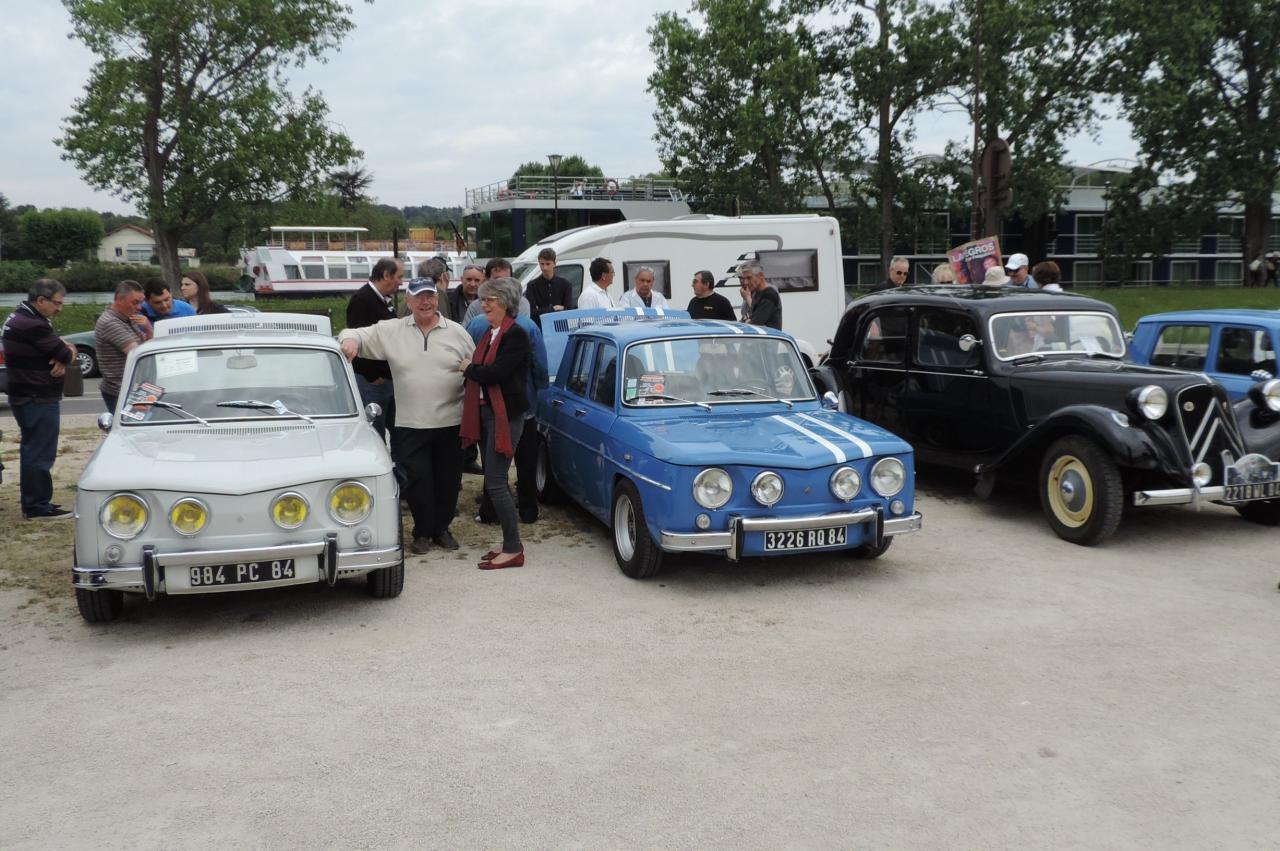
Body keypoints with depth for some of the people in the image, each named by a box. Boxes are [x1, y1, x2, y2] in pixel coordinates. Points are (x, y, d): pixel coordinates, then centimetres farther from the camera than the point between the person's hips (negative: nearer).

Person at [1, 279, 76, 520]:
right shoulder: (33, 325, -21)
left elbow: (60, 350, 10)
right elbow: (66, 354, -20)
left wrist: (61, 357, -12)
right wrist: (66, 355, 3)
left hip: (24, 397, 11)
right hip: (39, 400, -11)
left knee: (32, 451, 18)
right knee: (41, 454, -5)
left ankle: (32, 503, 27)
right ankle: (38, 507, 0)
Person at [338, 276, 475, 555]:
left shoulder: (457, 332, 5)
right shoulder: (391, 331, 3)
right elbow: (360, 334, 4)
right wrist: (350, 339, -19)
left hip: (451, 422, 1)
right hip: (411, 424, -1)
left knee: (448, 478, 10)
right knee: (418, 478, 1)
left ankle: (441, 528, 27)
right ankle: (422, 532, 17)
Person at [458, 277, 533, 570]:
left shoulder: (516, 335, -13)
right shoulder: (491, 334, 15)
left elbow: (496, 372, -21)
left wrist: (469, 368, -7)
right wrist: (470, 369, -3)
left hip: (505, 416, -9)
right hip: (486, 412, 9)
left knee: (495, 482, -10)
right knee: (494, 482, 12)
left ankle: (514, 549, -2)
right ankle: (509, 544, 21)